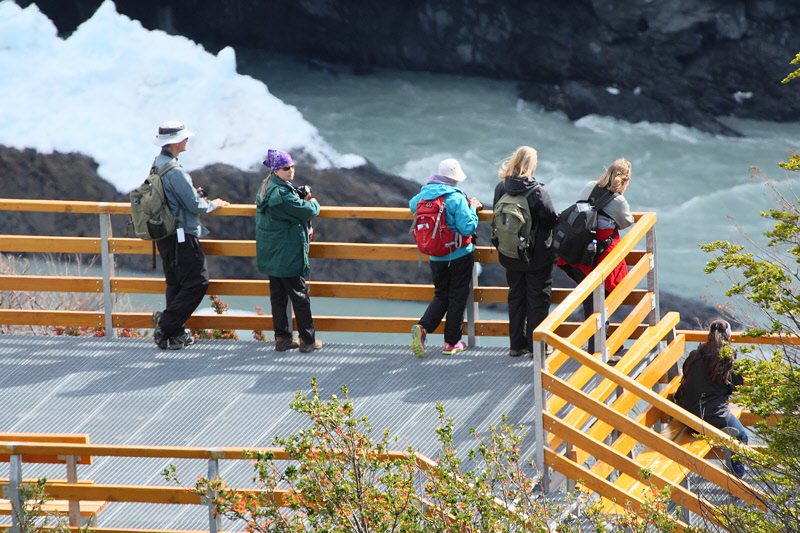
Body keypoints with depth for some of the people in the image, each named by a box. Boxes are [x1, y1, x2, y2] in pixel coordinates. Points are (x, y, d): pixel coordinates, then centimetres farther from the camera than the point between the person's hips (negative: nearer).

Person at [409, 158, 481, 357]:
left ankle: (422, 327, -8)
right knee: (457, 297, 9)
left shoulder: (424, 194, -1)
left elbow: (412, 206, 23)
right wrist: (472, 209, -5)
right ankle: (451, 342, 14)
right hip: (459, 256, -5)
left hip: (435, 257, 5)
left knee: (441, 296, 17)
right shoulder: (457, 198, -18)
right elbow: (467, 228, -21)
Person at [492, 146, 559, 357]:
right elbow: (552, 219, -15)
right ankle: (536, 345, 11)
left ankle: (517, 344, 19)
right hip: (537, 256, -5)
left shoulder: (501, 188, -5)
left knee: (516, 298, 15)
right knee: (538, 299, 7)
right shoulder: (537, 192, -21)